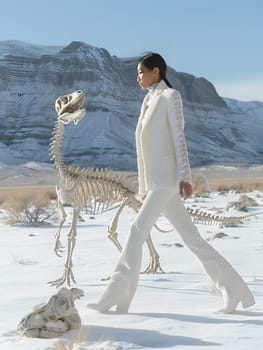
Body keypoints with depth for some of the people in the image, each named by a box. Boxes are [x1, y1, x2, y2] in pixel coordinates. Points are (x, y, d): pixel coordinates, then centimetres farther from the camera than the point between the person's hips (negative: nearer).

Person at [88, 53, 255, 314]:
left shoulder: (171, 96, -1)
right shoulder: (149, 102, 23)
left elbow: (179, 137, -10)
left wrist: (184, 177, -18)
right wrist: (145, 187, 20)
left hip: (168, 178, -9)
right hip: (155, 182, 9)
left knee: (137, 230, -15)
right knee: (192, 239, 5)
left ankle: (117, 298, -15)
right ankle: (235, 291, 9)